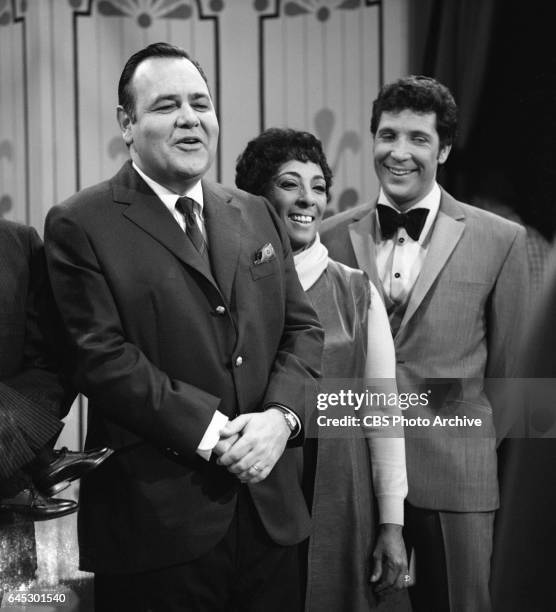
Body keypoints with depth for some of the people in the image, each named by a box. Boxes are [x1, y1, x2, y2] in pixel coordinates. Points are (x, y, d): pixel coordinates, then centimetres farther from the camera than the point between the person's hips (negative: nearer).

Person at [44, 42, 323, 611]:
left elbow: (303, 329, 10)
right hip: (156, 521, -5)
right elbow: (102, 356, -13)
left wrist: (281, 415, -9)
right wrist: (213, 432, -17)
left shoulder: (257, 215, 14)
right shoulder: (80, 225, -4)